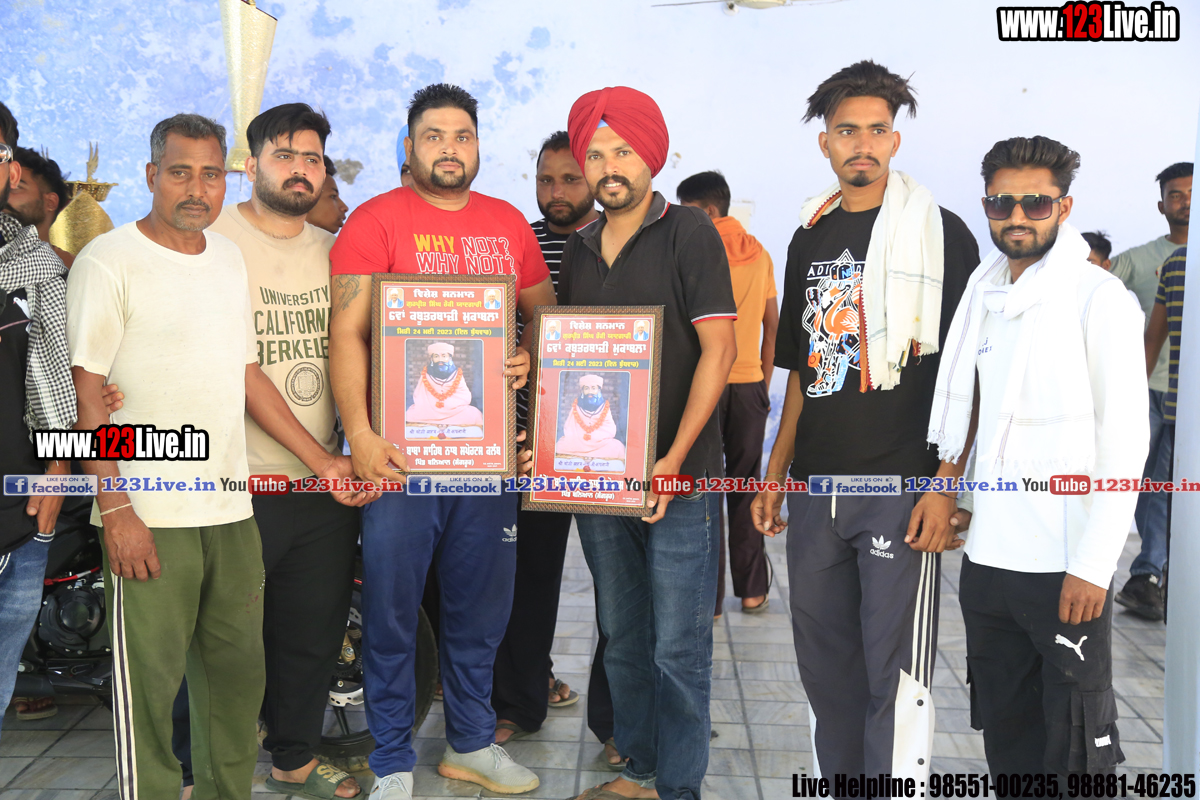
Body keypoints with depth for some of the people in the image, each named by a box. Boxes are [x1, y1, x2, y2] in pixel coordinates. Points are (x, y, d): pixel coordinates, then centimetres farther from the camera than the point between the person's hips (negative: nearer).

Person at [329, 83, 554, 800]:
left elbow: (546, 313, 20)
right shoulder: (376, 218, -2)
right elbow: (347, 332, -8)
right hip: (398, 451, -4)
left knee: (482, 606, 12)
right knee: (391, 611, 4)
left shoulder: (509, 222, 12)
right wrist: (360, 434, -17)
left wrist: (530, 356, -2)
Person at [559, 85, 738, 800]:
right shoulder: (579, 250, 13)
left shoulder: (690, 233, -4)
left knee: (678, 647, 0)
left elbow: (718, 348, -11)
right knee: (623, 639, 15)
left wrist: (673, 460, -16)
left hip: (678, 478, -6)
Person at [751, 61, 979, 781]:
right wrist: (776, 473, 14)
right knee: (824, 660, 14)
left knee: (896, 667, 0)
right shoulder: (810, 239, 14)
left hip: (902, 485, -5)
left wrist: (945, 484, -14)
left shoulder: (940, 233, -2)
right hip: (816, 486, 6)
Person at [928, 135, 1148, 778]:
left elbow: (1126, 443, -12)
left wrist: (1092, 566, -16)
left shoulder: (1100, 299, -9)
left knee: (1074, 747, 3)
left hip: (1066, 568, -6)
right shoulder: (986, 297, 10)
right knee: (1006, 730, 16)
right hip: (988, 557, 6)